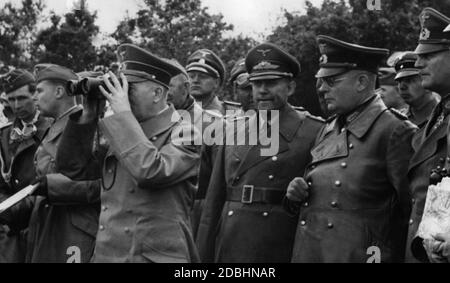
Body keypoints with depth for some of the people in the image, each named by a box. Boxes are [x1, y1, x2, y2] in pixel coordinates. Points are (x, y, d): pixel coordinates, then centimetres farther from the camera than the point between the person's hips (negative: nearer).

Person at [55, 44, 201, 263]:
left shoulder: (184, 134, -9)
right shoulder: (121, 133, 10)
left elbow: (150, 172, -26)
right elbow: (71, 167, 10)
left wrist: (122, 113, -18)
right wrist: (87, 116, 0)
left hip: (157, 256, -6)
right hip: (104, 253, 6)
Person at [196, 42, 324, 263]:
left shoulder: (314, 133, -3)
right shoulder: (232, 129, 9)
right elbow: (214, 199, 9)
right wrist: (205, 255, 7)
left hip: (281, 252, -3)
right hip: (229, 250, 3)